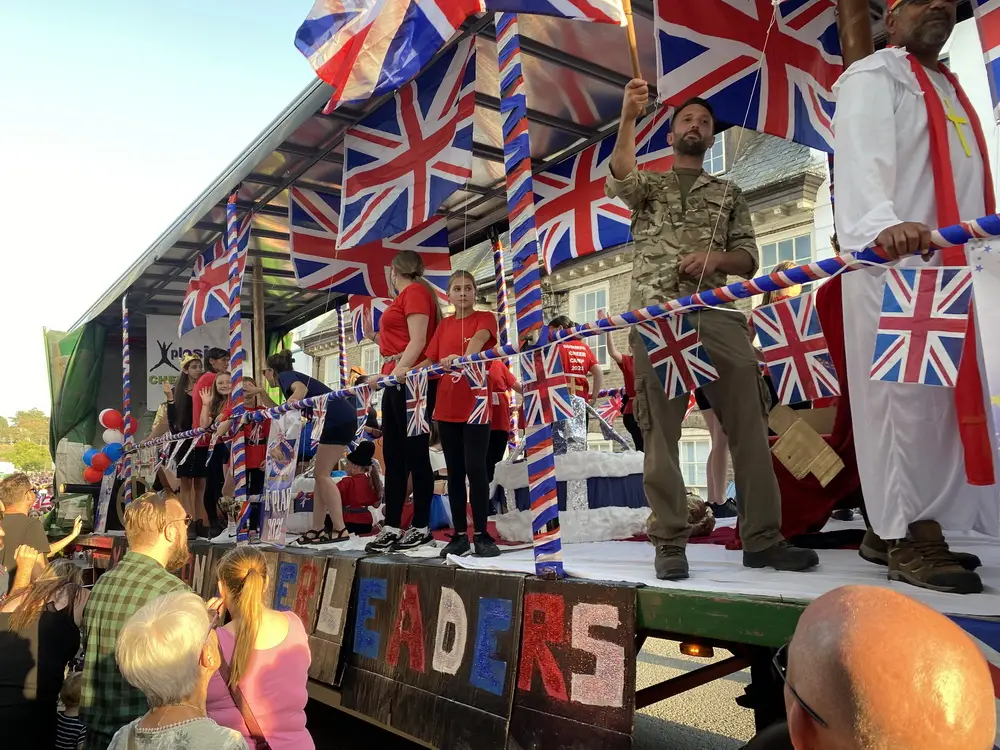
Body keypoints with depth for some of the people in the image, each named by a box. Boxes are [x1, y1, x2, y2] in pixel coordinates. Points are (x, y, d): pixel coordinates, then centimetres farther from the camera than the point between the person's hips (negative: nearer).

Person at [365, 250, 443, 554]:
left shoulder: (415, 291, -5)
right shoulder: (406, 296, 23)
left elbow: (418, 340, -16)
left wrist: (400, 370, -24)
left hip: (410, 380, -10)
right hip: (396, 381, 10)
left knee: (415, 453, -6)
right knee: (393, 455, 7)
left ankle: (422, 528, 0)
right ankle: (392, 528, 10)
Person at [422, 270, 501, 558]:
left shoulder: (485, 318, 1)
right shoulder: (444, 325, 14)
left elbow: (478, 340, -21)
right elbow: (430, 361, 15)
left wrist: (462, 357, -41)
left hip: (476, 405, -4)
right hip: (447, 407, 5)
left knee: (475, 468, -9)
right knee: (455, 471, 7)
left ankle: (481, 535, -1)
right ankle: (459, 534, 14)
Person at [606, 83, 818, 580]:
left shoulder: (728, 194, 24)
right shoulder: (649, 185, 20)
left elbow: (749, 259, 16)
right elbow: (620, 177, -5)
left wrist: (717, 258, -5)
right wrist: (629, 118, -17)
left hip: (716, 313, 2)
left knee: (749, 423, -4)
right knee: (660, 430, -4)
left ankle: (762, 538, 3)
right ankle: (670, 542, 1)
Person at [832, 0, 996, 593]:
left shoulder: (949, 87, 29)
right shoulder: (873, 76, 1)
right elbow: (862, 158, -18)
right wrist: (885, 222, -38)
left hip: (945, 268, 9)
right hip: (892, 265, -9)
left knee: (943, 401, 7)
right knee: (903, 398, -11)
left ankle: (893, 526, 14)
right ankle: (909, 539, -5)